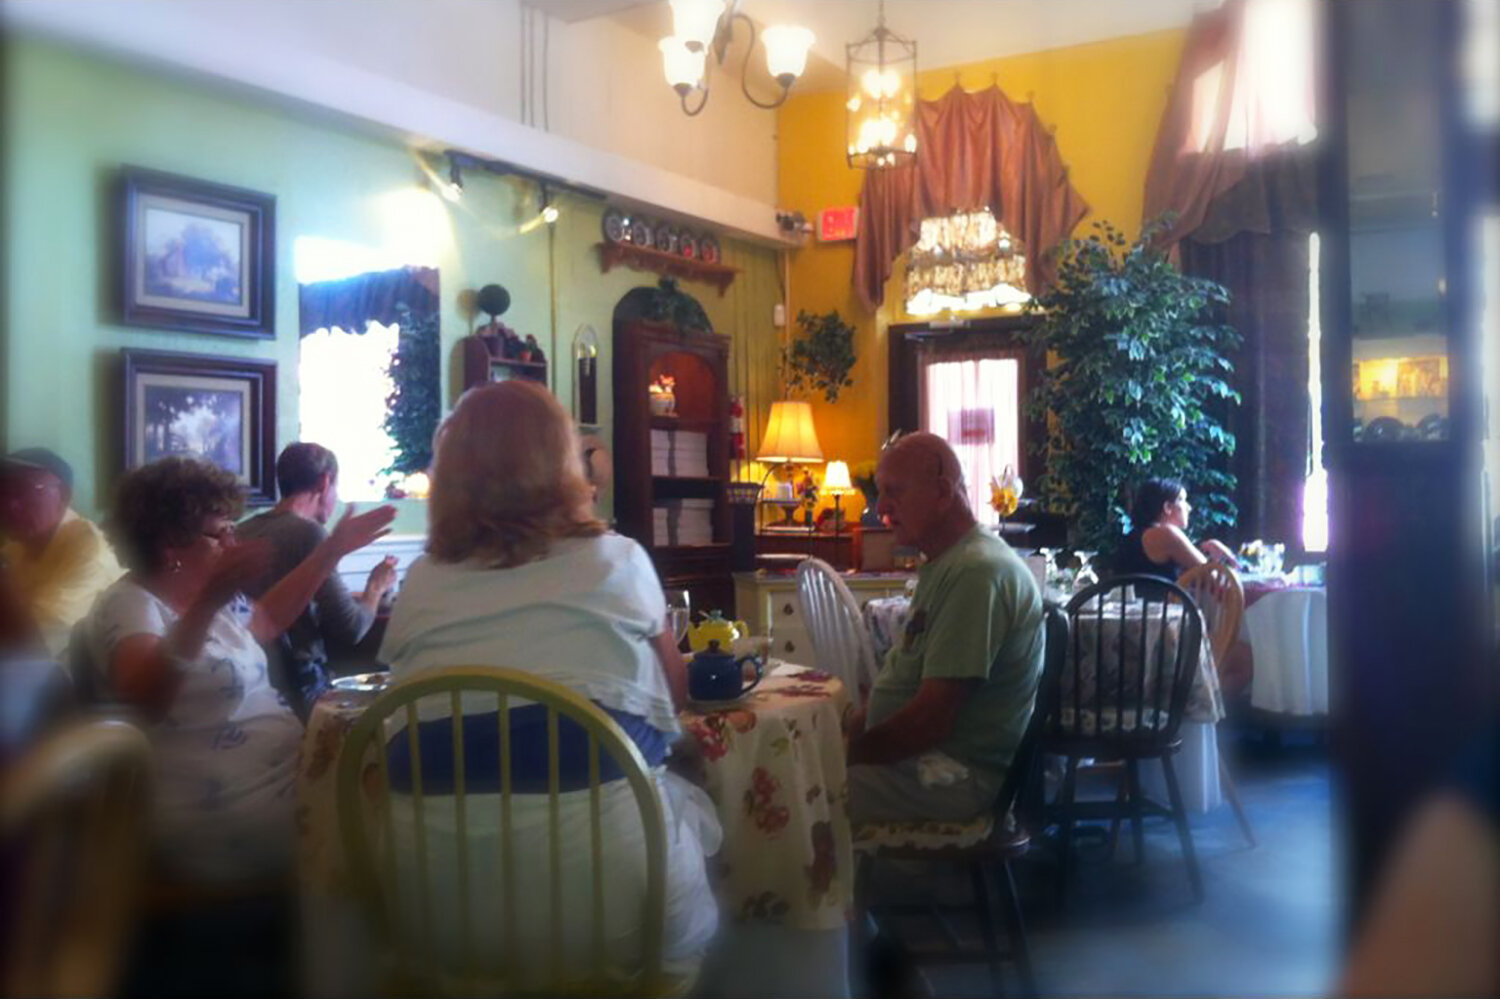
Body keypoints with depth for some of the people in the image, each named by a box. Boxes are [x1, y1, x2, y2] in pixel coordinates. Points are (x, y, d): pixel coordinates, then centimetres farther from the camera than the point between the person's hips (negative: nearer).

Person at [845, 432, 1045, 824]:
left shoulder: (976, 573, -20)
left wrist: (845, 753, -12)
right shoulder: (944, 564, 15)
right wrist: (844, 734, 7)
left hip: (957, 773, -10)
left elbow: (931, 719, -23)